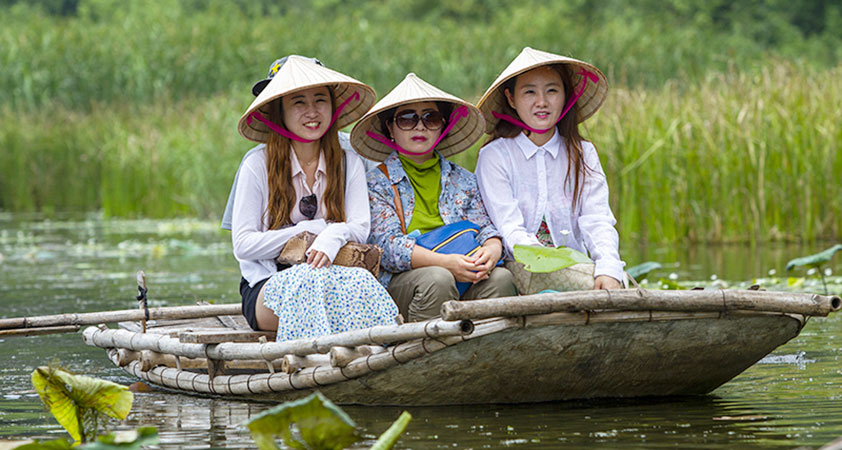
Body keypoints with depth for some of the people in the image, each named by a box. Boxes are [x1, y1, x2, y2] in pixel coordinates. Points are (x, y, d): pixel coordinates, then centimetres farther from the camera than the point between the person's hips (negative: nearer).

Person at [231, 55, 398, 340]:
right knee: (312, 279, -38)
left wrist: (333, 235, -24)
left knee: (358, 280, -35)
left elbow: (361, 228, 0)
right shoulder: (258, 165, 1)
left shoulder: (349, 163, 11)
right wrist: (310, 230, -10)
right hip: (267, 285, -2)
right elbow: (243, 245, -4)